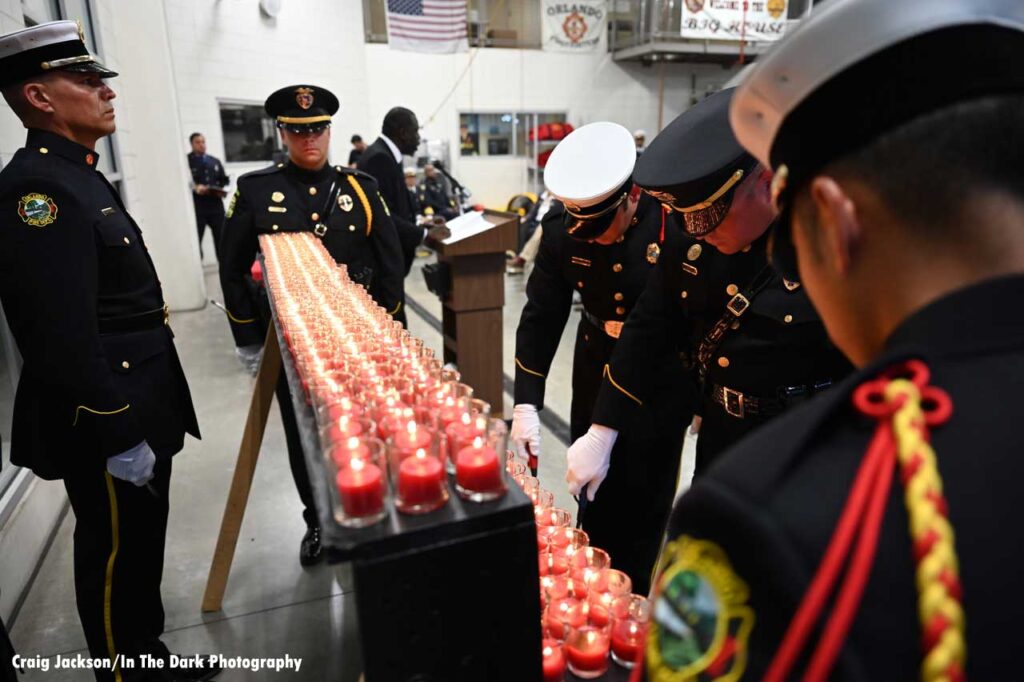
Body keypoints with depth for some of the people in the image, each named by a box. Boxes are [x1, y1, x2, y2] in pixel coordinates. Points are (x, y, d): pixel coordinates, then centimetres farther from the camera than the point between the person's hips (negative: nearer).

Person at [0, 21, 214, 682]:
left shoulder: (83, 179, 13)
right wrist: (117, 437, -22)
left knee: (143, 546, 23)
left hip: (141, 409, 10)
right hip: (105, 426, -10)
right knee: (115, 557, 9)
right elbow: (62, 338, -26)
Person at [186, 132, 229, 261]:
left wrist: (222, 190, -3)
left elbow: (224, 180, 17)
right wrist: (194, 188, -23)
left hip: (216, 206, 4)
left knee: (221, 237, 5)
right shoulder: (187, 161, 3)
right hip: (196, 207, -4)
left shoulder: (215, 161, 20)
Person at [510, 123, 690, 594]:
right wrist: (525, 404, -13)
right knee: (592, 495, 18)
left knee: (642, 505, 9)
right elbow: (541, 315, -7)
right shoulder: (561, 228, -13)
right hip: (595, 374, 4)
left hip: (662, 382, -3)